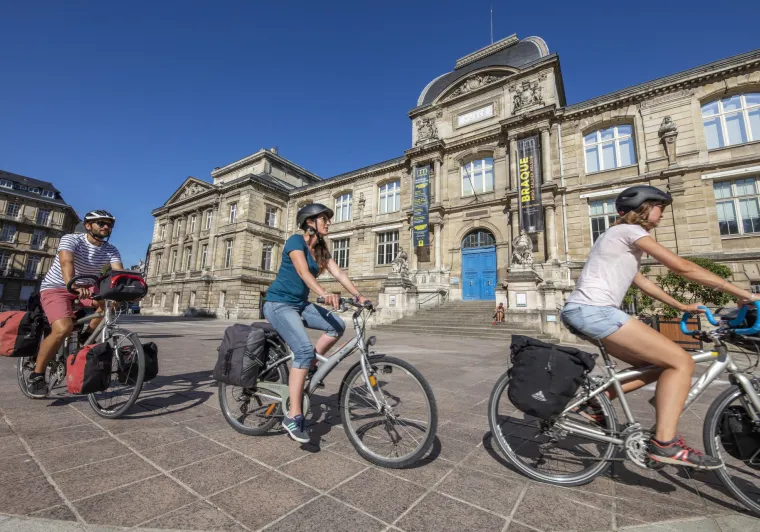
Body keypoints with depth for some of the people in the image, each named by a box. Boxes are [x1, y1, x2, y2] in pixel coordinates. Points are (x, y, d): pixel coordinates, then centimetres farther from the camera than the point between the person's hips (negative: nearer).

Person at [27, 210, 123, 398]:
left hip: (85, 289, 4)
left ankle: (87, 335, -5)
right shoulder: (71, 239, -16)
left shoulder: (111, 251, -5)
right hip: (56, 288, -4)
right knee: (63, 328, -28)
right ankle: (37, 375, -6)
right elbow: (66, 262, -36)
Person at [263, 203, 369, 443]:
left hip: (300, 304, 8)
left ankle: (309, 368, 8)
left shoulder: (321, 249, 9)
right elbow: (303, 272, -30)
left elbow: (339, 273, -1)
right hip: (279, 304, -8)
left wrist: (358, 295, -13)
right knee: (305, 350, -23)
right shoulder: (296, 240, -14)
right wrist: (324, 293, -46)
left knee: (337, 326, -9)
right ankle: (293, 416, -14)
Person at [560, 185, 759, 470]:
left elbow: (641, 281, 31)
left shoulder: (620, 236, 28)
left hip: (582, 312, 10)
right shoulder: (630, 230, -2)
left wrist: (680, 306, 32)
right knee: (681, 361, -5)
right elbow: (682, 267, -5)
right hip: (595, 311, -10)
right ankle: (664, 443, -6)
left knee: (659, 364, 17)